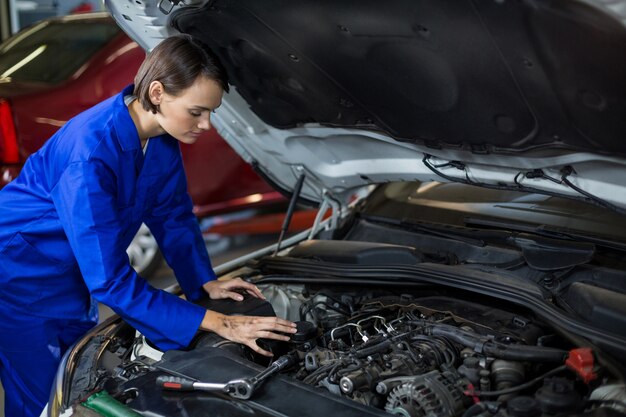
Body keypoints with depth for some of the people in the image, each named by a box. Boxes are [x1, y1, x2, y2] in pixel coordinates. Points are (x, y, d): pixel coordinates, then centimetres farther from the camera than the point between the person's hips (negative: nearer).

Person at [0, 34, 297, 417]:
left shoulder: (161, 136, -13)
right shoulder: (91, 153, -37)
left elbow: (174, 216, 3)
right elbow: (110, 280, -36)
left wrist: (206, 283, -10)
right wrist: (217, 323, -37)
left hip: (73, 273, 7)